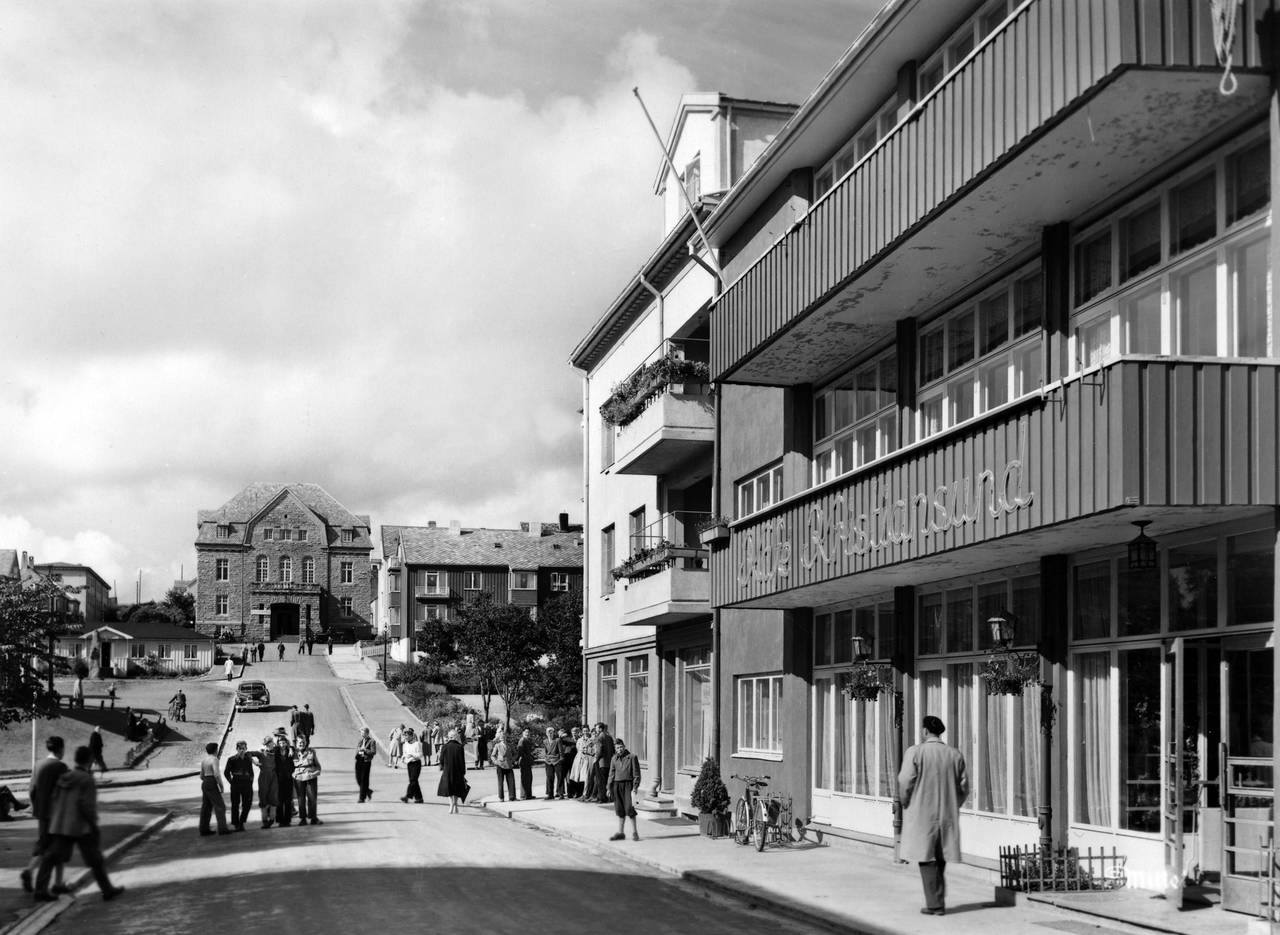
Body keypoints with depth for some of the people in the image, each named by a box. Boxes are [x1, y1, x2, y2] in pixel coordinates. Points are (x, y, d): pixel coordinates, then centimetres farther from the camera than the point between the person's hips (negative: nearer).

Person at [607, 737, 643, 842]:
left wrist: (635, 787, -11)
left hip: (628, 784, -4)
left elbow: (636, 774, -4)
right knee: (619, 809, 8)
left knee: (629, 808, -9)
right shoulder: (614, 759, 9)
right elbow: (611, 774, 14)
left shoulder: (631, 757, -3)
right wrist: (609, 788, 9)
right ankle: (620, 833, 15)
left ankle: (634, 832, 1)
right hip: (617, 785, 4)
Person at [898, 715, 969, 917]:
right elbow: (963, 786, 6)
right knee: (940, 859, 14)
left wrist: (906, 804, 4)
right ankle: (939, 904, 17)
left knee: (927, 859, 1)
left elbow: (905, 783, -12)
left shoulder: (915, 753, -10)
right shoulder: (955, 755, 4)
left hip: (921, 815, -4)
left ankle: (934, 904, -2)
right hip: (947, 815, 4)